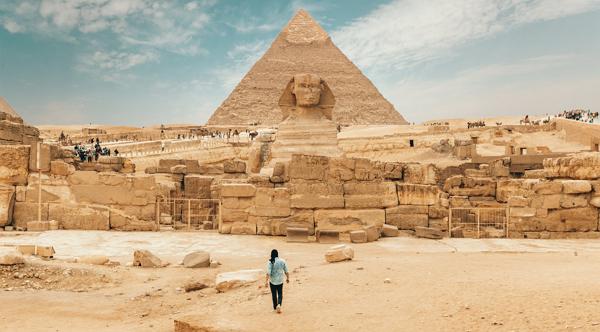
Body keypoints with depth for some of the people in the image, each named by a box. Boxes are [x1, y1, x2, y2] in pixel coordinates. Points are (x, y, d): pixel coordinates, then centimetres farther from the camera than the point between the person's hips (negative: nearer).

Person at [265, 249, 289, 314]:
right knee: (280, 294, 11)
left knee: (274, 294, 16)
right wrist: (287, 278, 15)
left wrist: (266, 281, -15)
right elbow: (286, 271, 1)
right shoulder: (282, 261, -5)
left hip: (272, 281, -1)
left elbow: (268, 273, -18)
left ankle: (275, 307, 29)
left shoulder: (270, 262, -13)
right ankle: (279, 305, -13)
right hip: (280, 281, 1)